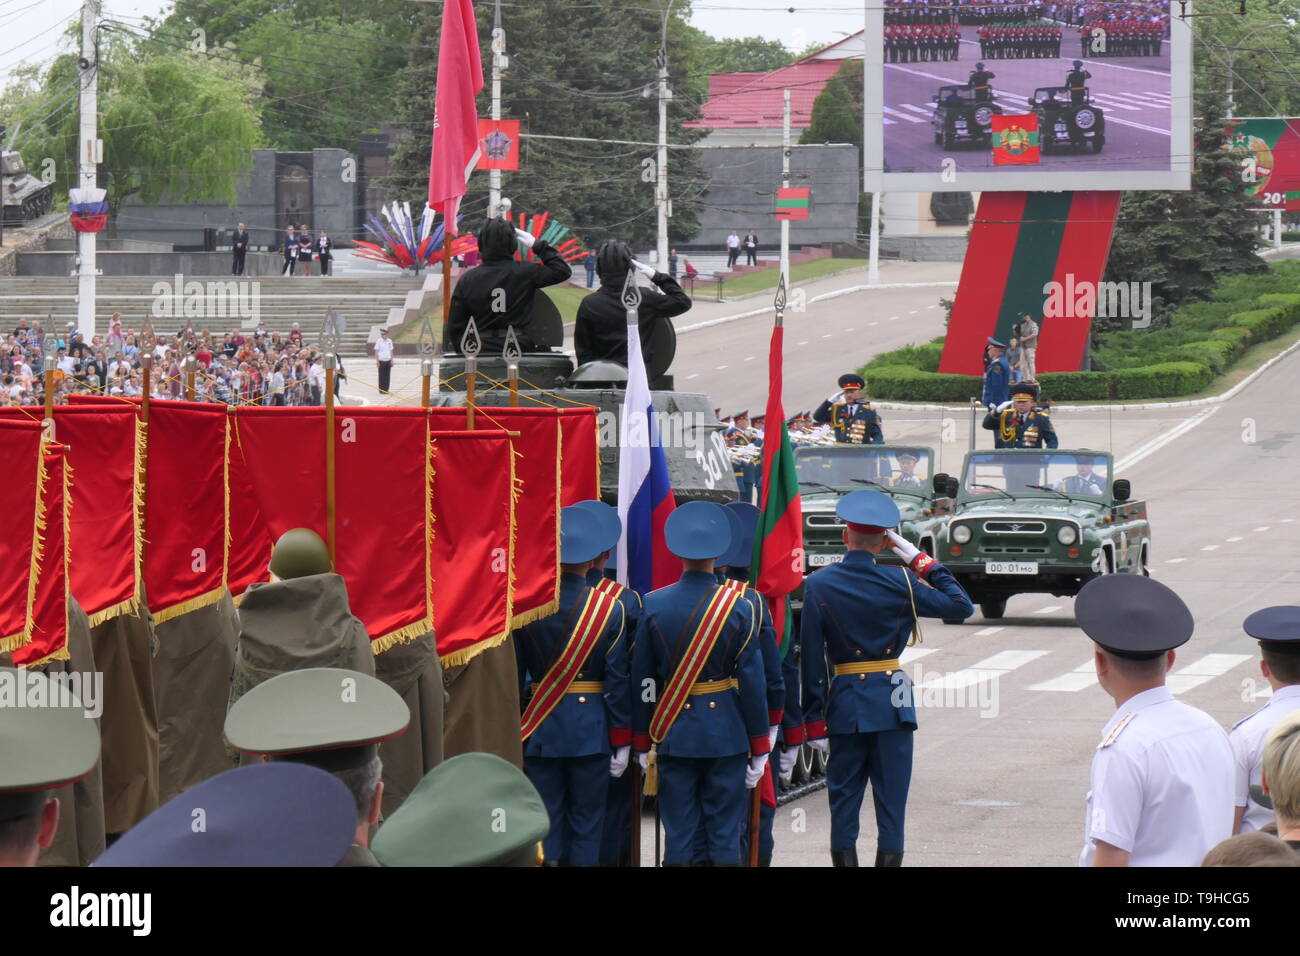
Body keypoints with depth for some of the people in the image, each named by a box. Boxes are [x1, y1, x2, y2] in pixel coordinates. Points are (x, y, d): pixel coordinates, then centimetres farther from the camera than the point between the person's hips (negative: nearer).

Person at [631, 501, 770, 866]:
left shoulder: (654, 606, -4)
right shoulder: (738, 607, -8)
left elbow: (642, 680, 0)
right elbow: (752, 682, -7)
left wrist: (643, 744, 9)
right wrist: (759, 749, 0)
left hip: (672, 736, 1)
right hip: (727, 736, -1)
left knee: (679, 835, 6)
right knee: (725, 834, 5)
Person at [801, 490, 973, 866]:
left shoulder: (818, 585, -4)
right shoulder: (900, 582, -6)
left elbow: (812, 661, -4)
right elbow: (961, 606, 2)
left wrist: (814, 722, 0)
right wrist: (921, 560, 4)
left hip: (844, 705, 1)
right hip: (892, 704, -1)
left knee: (843, 804, 9)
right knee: (892, 803, 4)